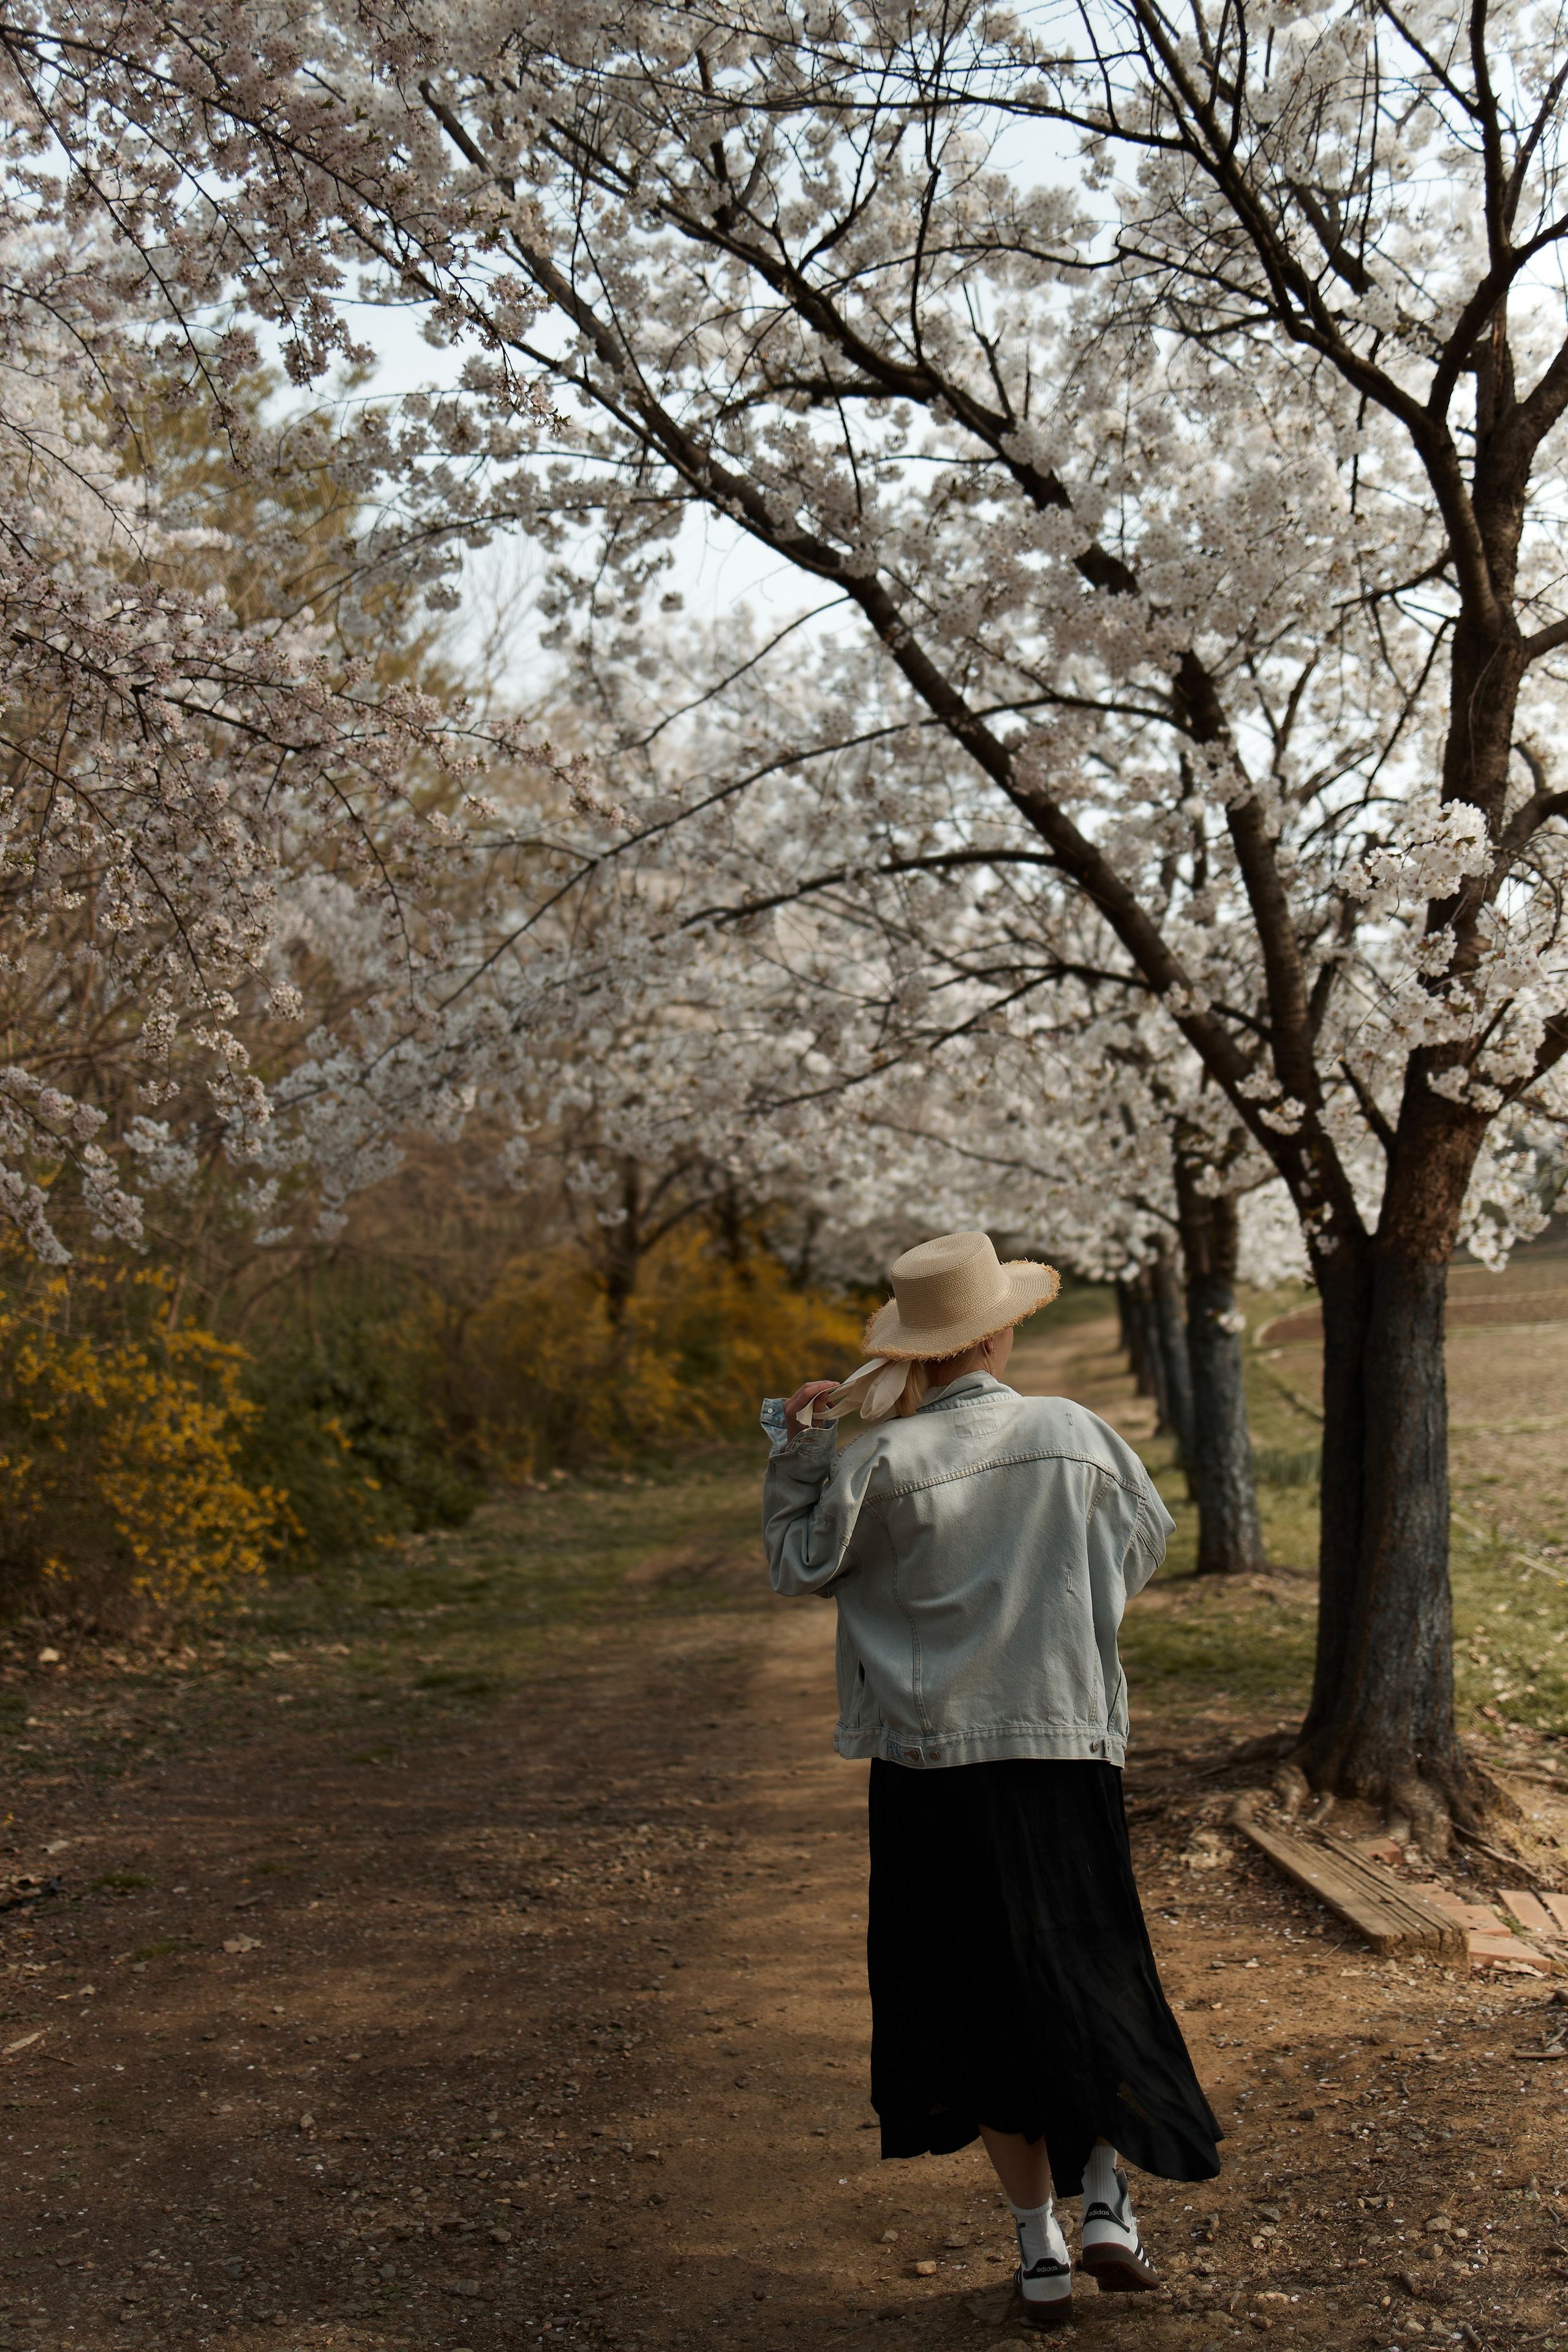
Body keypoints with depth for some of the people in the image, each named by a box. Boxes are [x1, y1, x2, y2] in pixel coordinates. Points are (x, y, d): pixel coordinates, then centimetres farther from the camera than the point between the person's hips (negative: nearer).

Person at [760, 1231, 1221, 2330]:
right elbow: (1145, 1544, 11)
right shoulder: (1076, 1434, -4)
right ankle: (1106, 2200, 12)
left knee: (981, 1994, 10)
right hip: (1067, 1748, 1)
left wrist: (799, 1453, 6)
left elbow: (799, 1568, 2)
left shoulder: (879, 1464, -11)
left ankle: (1041, 2249, 16)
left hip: (931, 1765, -1)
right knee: (1084, 1977, 19)